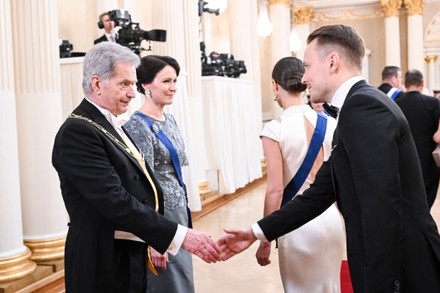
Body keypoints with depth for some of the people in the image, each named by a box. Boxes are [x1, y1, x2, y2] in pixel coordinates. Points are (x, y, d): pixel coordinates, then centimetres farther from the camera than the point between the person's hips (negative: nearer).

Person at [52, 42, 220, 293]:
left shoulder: (111, 125, 11)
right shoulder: (78, 132, -18)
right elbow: (114, 201, -26)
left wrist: (153, 241, 9)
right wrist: (180, 235, -27)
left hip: (132, 258, 9)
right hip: (104, 267, -9)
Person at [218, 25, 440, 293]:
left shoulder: (362, 105, -19)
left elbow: (382, 208, -27)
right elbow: (320, 193, 14)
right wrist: (256, 233, 13)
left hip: (399, 271, -9)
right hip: (388, 263, 9)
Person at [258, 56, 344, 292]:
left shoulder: (275, 129, -15)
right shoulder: (331, 124, -1)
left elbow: (275, 190, -17)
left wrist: (265, 240, -8)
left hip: (298, 222, -4)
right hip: (331, 217, 5)